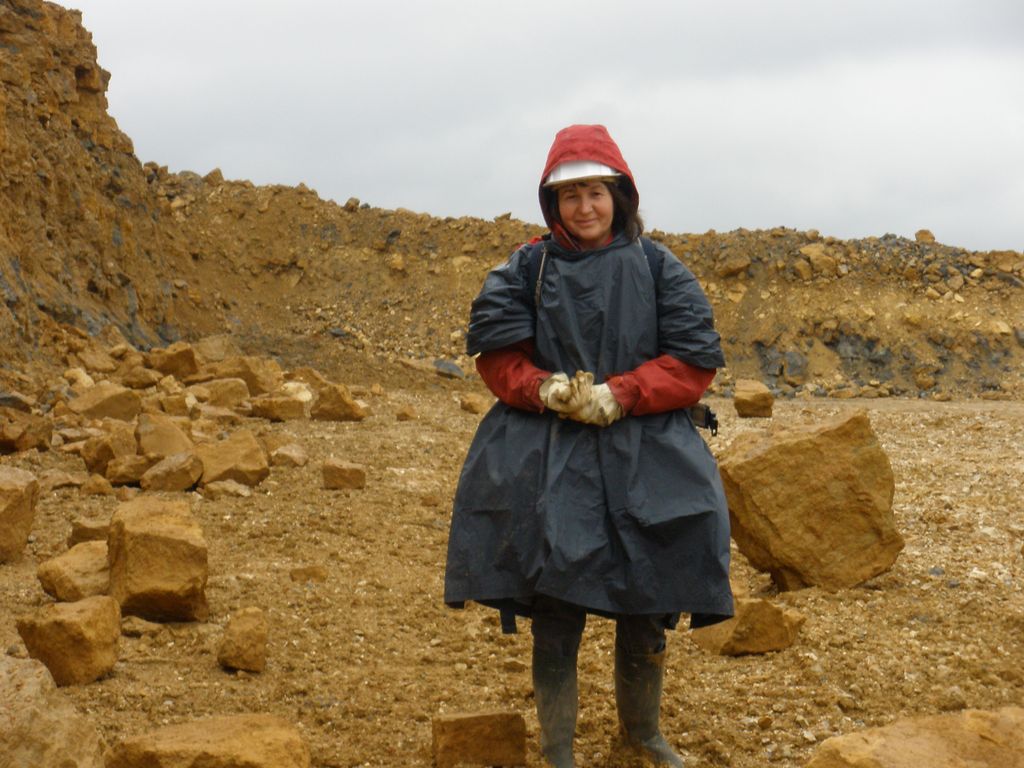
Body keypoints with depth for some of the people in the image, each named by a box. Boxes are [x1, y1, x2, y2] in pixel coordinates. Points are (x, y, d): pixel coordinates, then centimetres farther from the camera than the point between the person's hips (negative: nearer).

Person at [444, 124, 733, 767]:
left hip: (642, 461, 1)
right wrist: (547, 390, -18)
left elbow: (695, 360, -1)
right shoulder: (527, 269, 6)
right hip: (546, 460, 0)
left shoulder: (657, 268, 5)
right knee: (554, 615, -2)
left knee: (646, 610, 8)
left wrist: (617, 395, -14)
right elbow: (497, 352, 2)